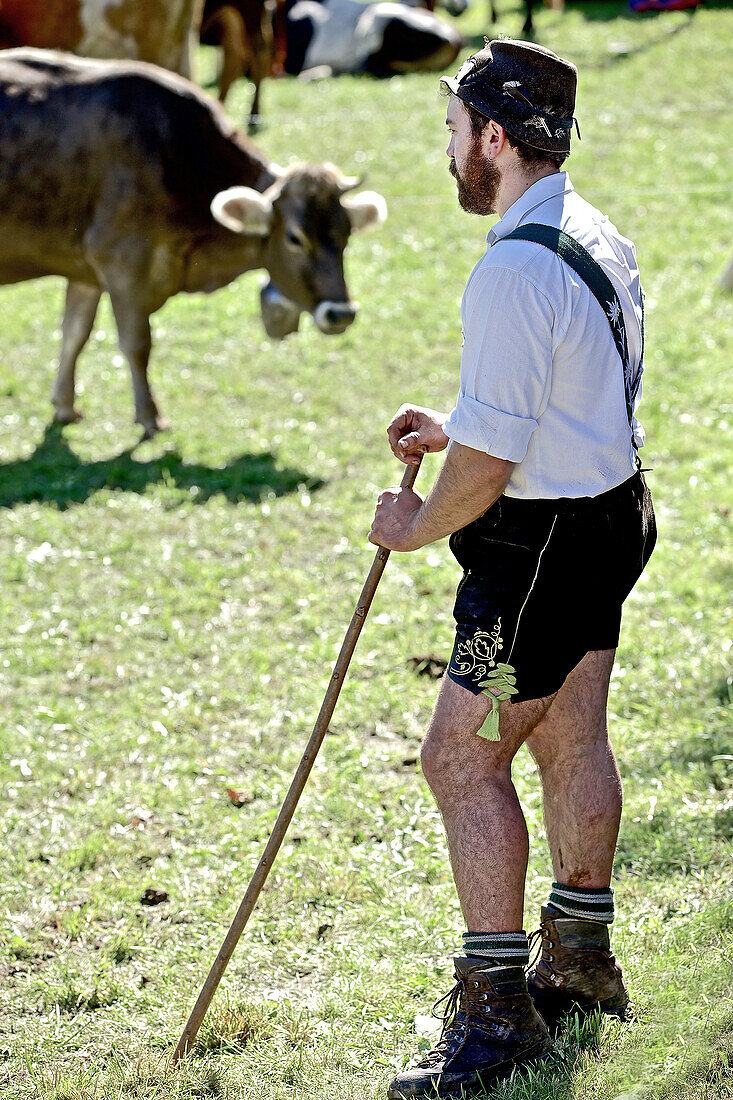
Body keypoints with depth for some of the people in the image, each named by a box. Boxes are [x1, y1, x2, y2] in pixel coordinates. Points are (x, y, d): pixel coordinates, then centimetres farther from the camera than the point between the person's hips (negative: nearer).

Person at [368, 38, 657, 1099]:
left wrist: (417, 524, -8)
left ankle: (497, 1010, 2)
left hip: (542, 547, -10)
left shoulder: (516, 272, -25)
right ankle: (580, 962, 34)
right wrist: (456, 427, 14)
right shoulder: (602, 238, 7)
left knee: (465, 763, -4)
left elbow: (490, 462, -25)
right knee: (572, 742, 20)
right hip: (610, 510, 10)